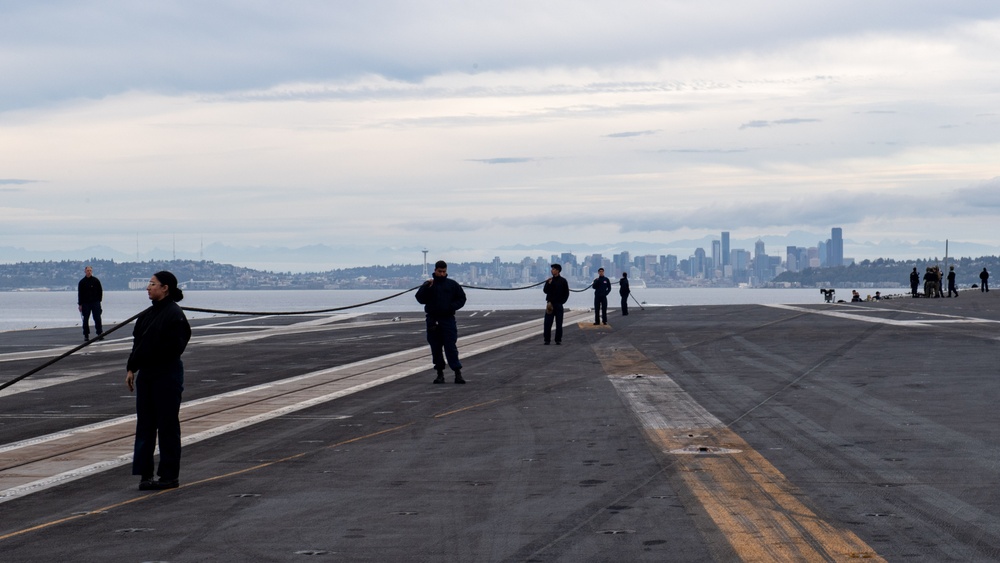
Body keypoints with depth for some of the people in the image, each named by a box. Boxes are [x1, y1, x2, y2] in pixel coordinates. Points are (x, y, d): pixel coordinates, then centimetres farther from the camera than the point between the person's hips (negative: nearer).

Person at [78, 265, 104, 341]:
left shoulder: (96, 281, 4)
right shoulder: (82, 282, 4)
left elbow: (100, 291, 9)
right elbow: (79, 294, 5)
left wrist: (99, 300, 2)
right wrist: (80, 304, -1)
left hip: (95, 303, -1)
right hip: (85, 303, 1)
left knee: (97, 318, -7)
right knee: (85, 320, 3)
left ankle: (100, 333, -5)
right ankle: (86, 335, 8)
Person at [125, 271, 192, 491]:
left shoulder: (174, 314, -13)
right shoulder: (147, 314, 13)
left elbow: (175, 347, -19)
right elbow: (137, 344, 17)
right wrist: (131, 369, 9)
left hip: (167, 374, -8)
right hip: (146, 374, 8)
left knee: (167, 425, 0)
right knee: (144, 424, 8)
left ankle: (169, 475, 7)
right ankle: (145, 473, 12)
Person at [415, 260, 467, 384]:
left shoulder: (453, 284, 8)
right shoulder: (428, 285, 7)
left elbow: (461, 299, 9)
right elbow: (420, 299, -3)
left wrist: (452, 307, -8)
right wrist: (426, 287, -15)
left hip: (448, 319, -1)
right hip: (432, 320, 1)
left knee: (451, 346, -8)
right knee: (436, 348, 4)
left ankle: (458, 373, -9)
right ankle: (440, 373, 10)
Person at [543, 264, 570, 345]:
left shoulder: (563, 281, 0)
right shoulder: (549, 280, 8)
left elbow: (566, 293, 2)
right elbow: (545, 290, 0)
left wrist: (562, 301, -6)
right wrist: (548, 284, -14)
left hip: (558, 304, -2)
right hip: (550, 304, 2)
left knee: (559, 323, 1)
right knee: (547, 323, -2)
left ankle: (558, 339, 7)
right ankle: (547, 339, 3)